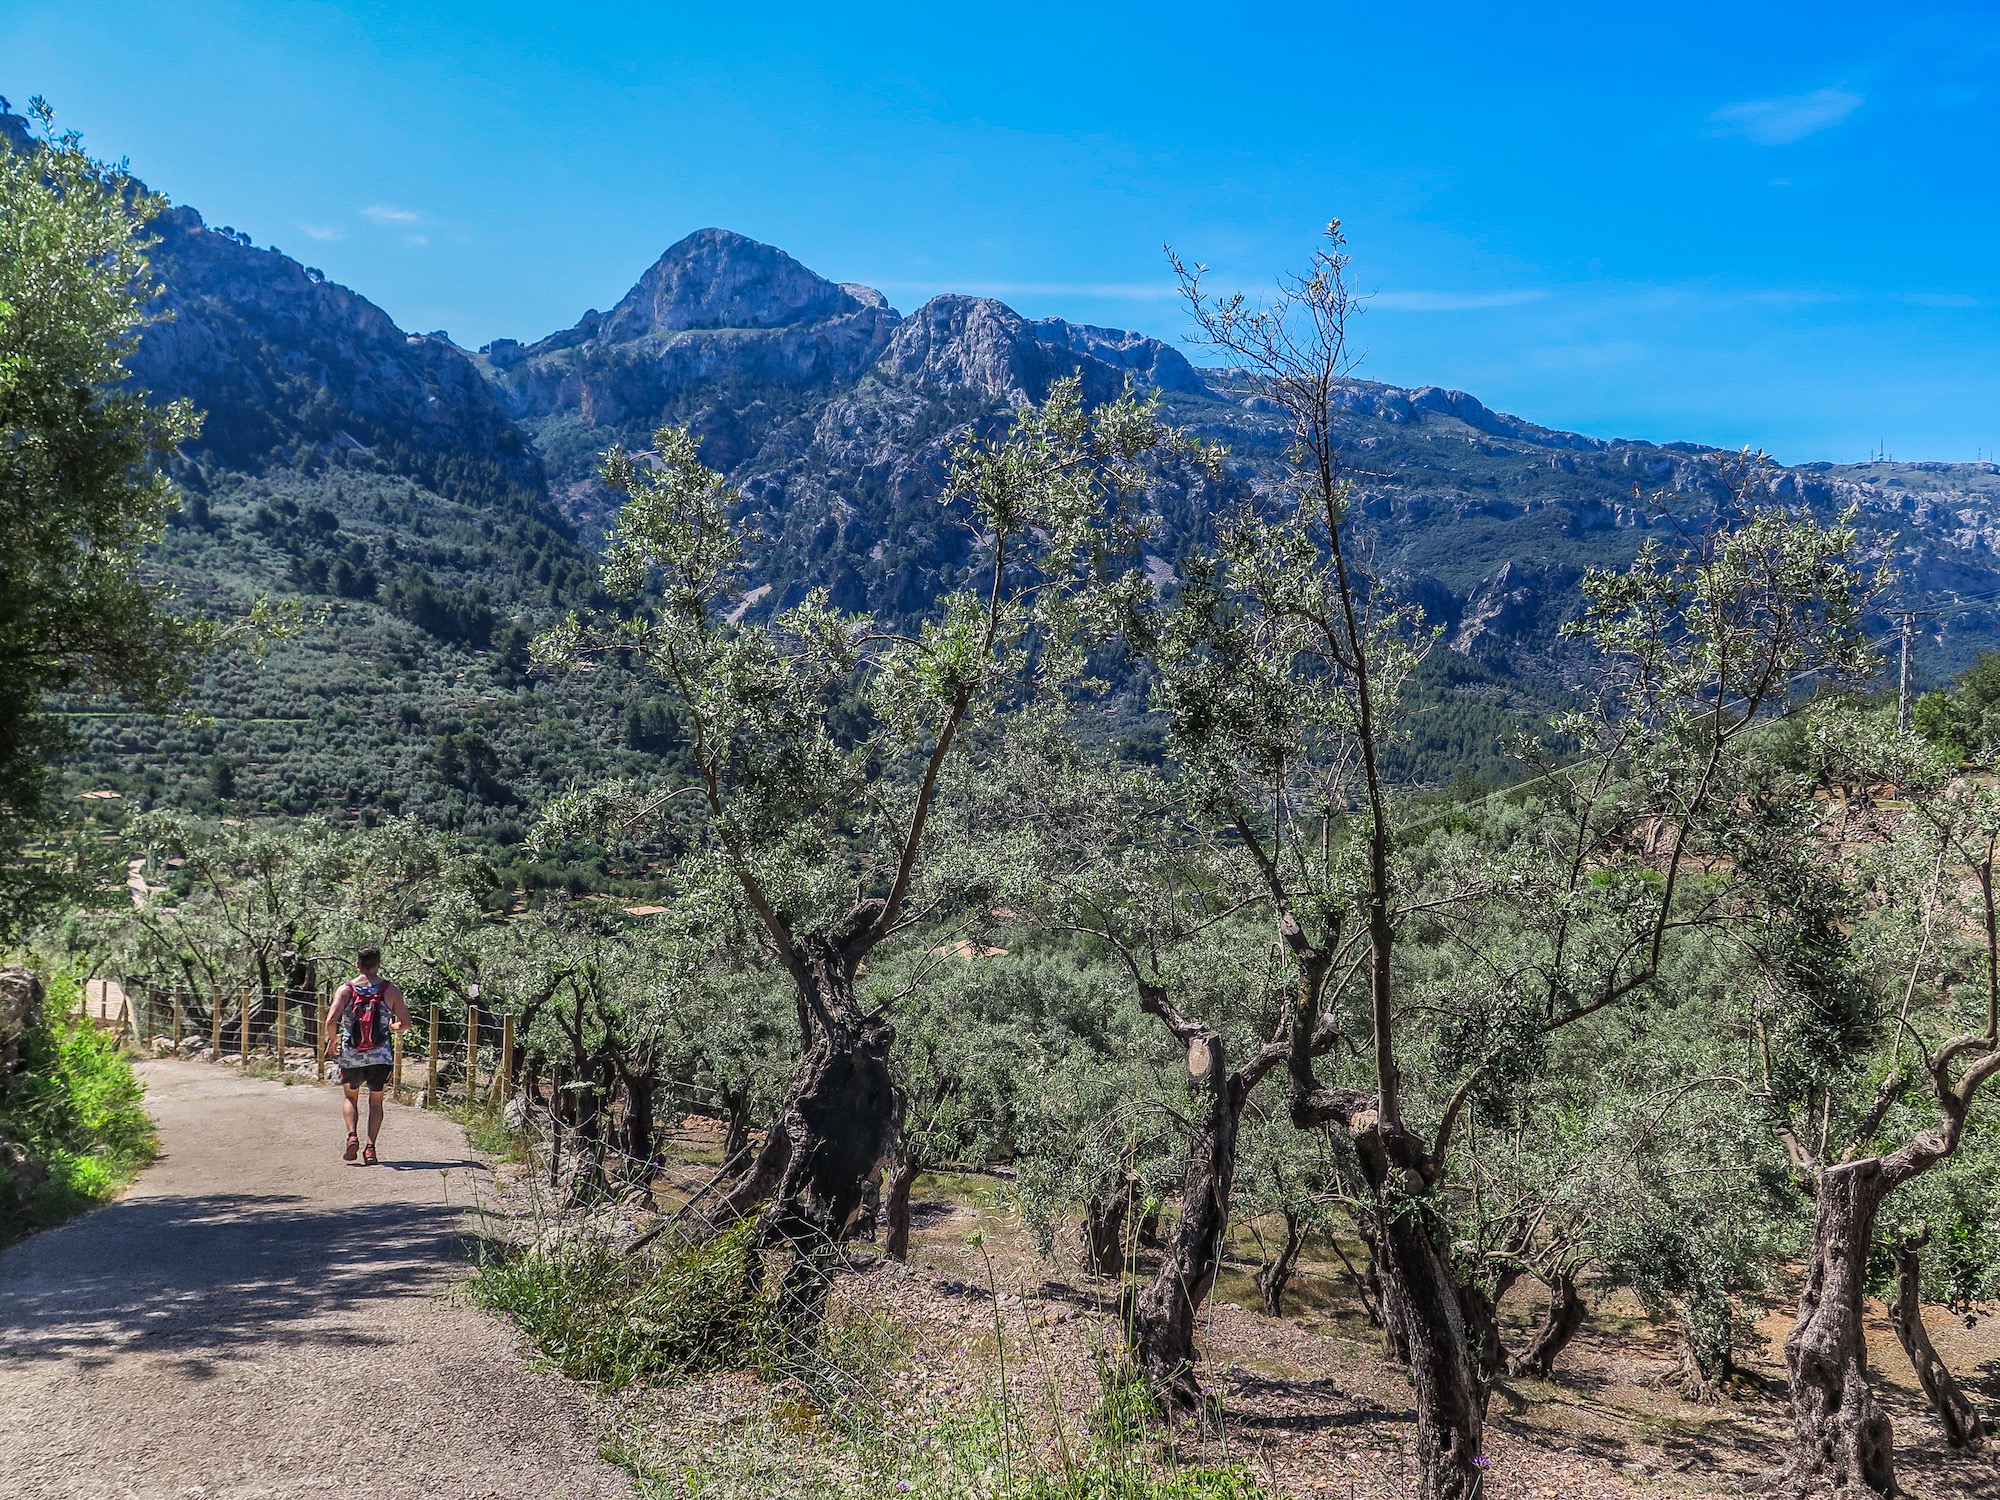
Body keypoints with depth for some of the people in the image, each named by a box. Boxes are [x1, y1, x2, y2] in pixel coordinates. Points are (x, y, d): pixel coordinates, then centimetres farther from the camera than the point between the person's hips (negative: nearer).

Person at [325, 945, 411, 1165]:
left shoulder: (345, 990, -4)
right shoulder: (391, 990, -3)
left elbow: (331, 1021, -15)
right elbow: (405, 1022, -2)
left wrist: (332, 1040, 4)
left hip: (351, 1056, 0)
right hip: (381, 1056, 0)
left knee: (349, 1097, 20)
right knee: (376, 1100, 14)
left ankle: (352, 1136, -1)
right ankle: (370, 1147, 2)